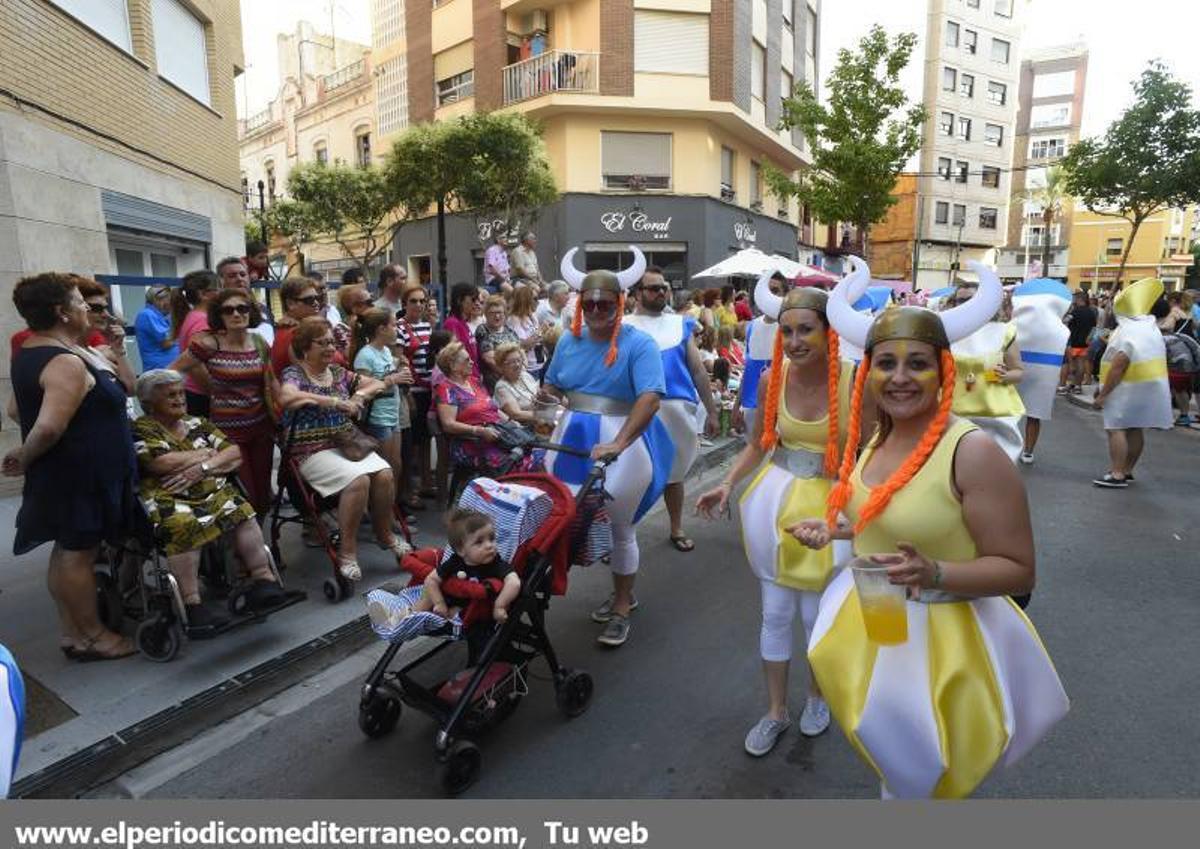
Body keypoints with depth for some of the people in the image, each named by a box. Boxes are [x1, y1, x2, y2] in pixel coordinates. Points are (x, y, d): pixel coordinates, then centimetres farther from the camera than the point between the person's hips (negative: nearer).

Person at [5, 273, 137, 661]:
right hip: (80, 475, -10)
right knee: (78, 554, 3)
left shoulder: (29, 354, 9)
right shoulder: (66, 362, -23)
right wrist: (25, 458, -13)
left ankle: (70, 631, 29)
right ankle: (92, 636, 17)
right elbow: (50, 427, -30)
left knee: (67, 550, 17)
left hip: (64, 472, 10)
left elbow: (19, 410, 19)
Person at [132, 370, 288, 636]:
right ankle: (192, 605, -34)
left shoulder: (198, 423, 21)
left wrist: (203, 467, -10)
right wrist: (208, 453, 2)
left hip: (214, 491, 4)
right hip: (169, 499, -4)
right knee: (183, 526, -36)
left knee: (243, 513, -27)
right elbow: (162, 463, -12)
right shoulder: (141, 429, 7)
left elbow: (235, 453, 9)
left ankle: (263, 578, -27)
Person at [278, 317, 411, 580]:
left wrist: (360, 395, -5)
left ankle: (385, 534, 1)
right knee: (359, 479, -31)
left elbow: (377, 384, 17)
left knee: (384, 473, -22)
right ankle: (347, 551, -18)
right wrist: (335, 401, -28)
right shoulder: (294, 373, -3)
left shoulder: (338, 373, 14)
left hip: (348, 443, 5)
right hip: (314, 451, -5)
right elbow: (286, 397, -26)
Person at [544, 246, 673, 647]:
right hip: (574, 441, 6)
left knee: (618, 527, 7)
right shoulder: (569, 340, 7)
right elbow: (551, 387, 15)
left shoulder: (638, 343, -11)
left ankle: (622, 607, 27)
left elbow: (650, 398, -23)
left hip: (622, 444, -6)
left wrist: (618, 444, -35)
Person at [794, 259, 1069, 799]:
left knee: (921, 781, 15)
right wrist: (833, 530, 7)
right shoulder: (877, 439, -1)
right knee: (890, 764, 28)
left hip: (939, 638, -7)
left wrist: (934, 574, -34)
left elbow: (1018, 570, -20)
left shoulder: (973, 451, -24)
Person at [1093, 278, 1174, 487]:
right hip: (1148, 386, 10)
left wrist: (1103, 394, -20)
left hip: (1129, 387, -10)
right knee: (1135, 429, 13)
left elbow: (1118, 367, -23)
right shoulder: (1151, 328, 12)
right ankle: (1127, 471, 21)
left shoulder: (1126, 332, -19)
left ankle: (1117, 475, -13)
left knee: (1115, 428, -10)